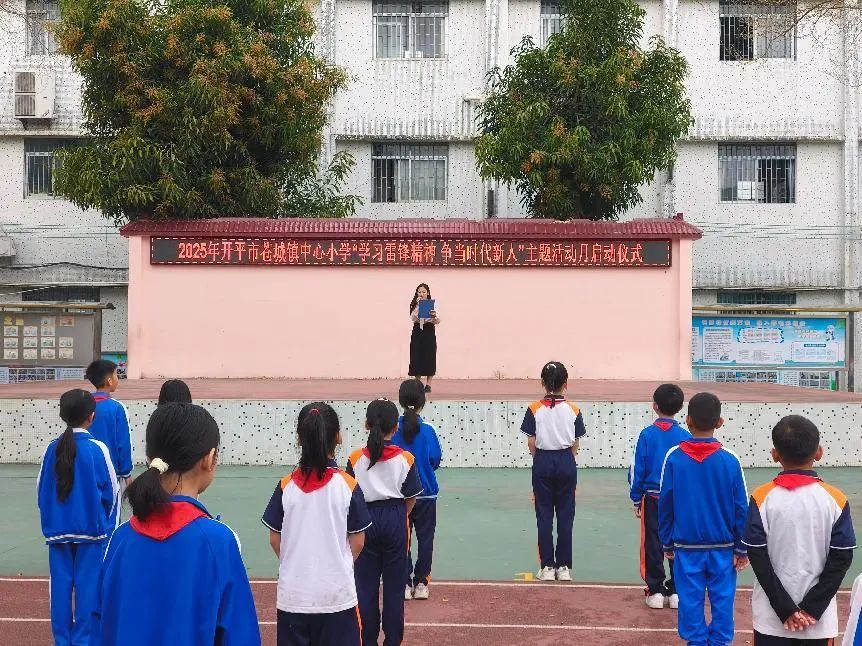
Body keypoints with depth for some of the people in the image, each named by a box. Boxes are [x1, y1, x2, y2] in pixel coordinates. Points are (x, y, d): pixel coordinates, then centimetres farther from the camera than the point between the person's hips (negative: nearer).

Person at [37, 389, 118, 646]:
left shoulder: (52, 448, -3)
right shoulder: (97, 449, -11)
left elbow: (41, 489, 5)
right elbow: (111, 491, -4)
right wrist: (103, 521, 13)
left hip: (57, 530, 3)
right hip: (92, 529, -3)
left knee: (61, 585, 9)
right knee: (88, 586, 4)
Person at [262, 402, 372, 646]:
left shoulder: (286, 486, -6)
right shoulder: (348, 485, -9)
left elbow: (275, 540, 3)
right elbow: (357, 541, -2)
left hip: (293, 594, 2)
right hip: (337, 592, -1)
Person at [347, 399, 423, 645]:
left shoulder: (356, 459, -8)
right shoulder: (405, 459, -9)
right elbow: (411, 498, -2)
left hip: (366, 520, 0)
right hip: (395, 521, 0)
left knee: (366, 583, 10)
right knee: (394, 583, 10)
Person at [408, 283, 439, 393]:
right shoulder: (415, 305, 5)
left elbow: (437, 322, -8)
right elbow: (413, 318, -10)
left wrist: (434, 316, -30)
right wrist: (418, 306, -17)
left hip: (429, 332, -2)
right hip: (417, 332, 2)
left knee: (429, 358, -1)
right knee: (416, 357, 2)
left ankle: (428, 384, 5)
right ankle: (418, 383, 11)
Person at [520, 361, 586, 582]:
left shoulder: (535, 409, -6)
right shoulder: (573, 410, -4)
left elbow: (531, 444, -3)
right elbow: (575, 445, 1)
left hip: (542, 463, 0)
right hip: (566, 463, 1)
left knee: (544, 516, 7)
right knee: (565, 516, 7)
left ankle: (547, 566, 9)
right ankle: (563, 567, 11)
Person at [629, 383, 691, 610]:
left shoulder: (647, 435, -8)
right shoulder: (685, 436, -5)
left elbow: (637, 469, -5)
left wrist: (636, 499, 4)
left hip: (652, 499, -1)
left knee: (653, 545, 7)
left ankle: (655, 591, 9)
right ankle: (676, 592, 15)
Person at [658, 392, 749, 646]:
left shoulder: (674, 457, -8)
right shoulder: (730, 460, -8)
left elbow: (665, 504, -2)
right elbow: (741, 508, -3)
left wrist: (667, 543, 10)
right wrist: (741, 548, 6)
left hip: (687, 547, 0)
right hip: (722, 548, 0)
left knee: (690, 600, 8)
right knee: (722, 599, 10)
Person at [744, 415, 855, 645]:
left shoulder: (762, 498, -8)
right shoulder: (835, 499, -7)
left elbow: (758, 557, -9)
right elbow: (841, 560, -7)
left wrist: (785, 608, -6)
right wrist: (811, 608, -5)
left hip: (771, 618, 0)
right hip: (819, 622, 0)